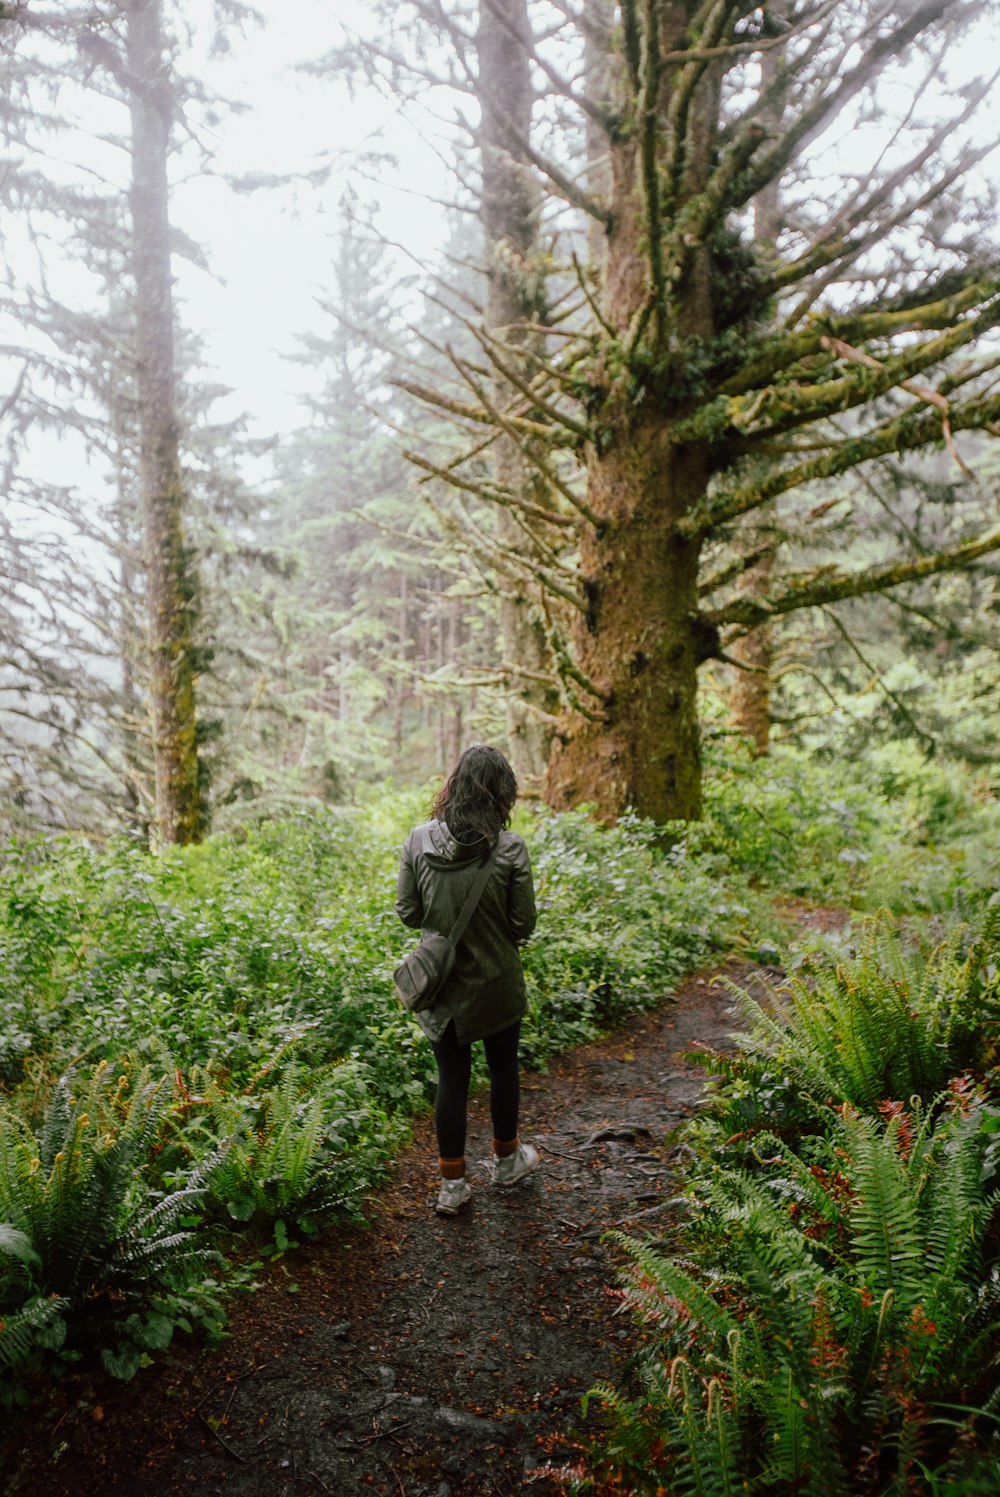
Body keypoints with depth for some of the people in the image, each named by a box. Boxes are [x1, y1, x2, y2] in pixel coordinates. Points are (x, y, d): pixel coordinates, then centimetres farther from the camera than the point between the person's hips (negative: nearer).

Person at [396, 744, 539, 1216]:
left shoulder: (419, 840, -12)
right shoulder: (508, 848, -19)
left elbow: (407, 912, -4)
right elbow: (524, 923, -12)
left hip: (441, 983, 1)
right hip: (497, 983, -1)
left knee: (451, 1079, 13)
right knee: (503, 1068, 21)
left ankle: (452, 1185, 22)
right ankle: (506, 1159, 41)